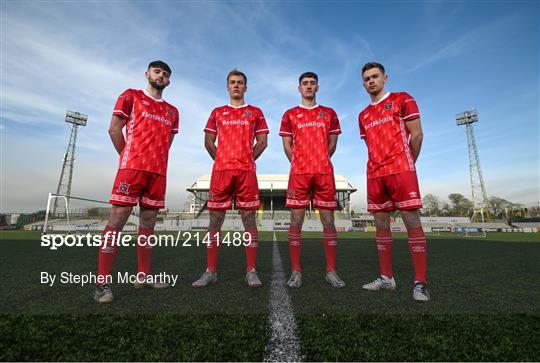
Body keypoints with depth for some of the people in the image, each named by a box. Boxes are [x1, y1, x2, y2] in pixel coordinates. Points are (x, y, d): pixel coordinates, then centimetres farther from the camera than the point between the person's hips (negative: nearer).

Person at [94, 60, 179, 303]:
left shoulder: (172, 111, 21)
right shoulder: (131, 96, 10)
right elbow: (114, 129, 3)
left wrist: (155, 158, 12)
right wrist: (129, 157, 1)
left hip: (159, 171, 5)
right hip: (132, 167, -4)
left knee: (148, 222, 7)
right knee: (117, 219, -7)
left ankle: (143, 276, 16)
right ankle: (102, 282, -1)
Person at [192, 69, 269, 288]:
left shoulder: (255, 112, 15)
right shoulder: (217, 112, 19)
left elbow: (262, 141, 10)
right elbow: (208, 141, 15)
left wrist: (247, 160, 4)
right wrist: (222, 159, 8)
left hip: (247, 171, -1)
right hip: (220, 171, 2)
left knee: (249, 219, -2)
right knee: (215, 220, 1)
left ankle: (251, 271, 6)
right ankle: (211, 271, 11)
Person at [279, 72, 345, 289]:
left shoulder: (329, 113, 16)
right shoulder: (290, 115, 12)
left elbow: (332, 144, 16)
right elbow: (287, 145, 8)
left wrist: (320, 162, 13)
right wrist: (300, 163, 6)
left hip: (324, 173, 2)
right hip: (298, 174, -1)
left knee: (328, 222, 2)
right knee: (296, 222, -2)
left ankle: (331, 271, 13)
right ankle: (296, 272, 9)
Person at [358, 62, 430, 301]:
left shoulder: (402, 100, 5)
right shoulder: (363, 116, 19)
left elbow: (416, 134, 1)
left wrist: (406, 165, 4)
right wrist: (379, 166, 11)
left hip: (401, 171, -5)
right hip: (375, 175, 5)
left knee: (412, 222, -5)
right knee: (381, 225, 6)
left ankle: (420, 282, 3)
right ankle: (386, 277, 16)